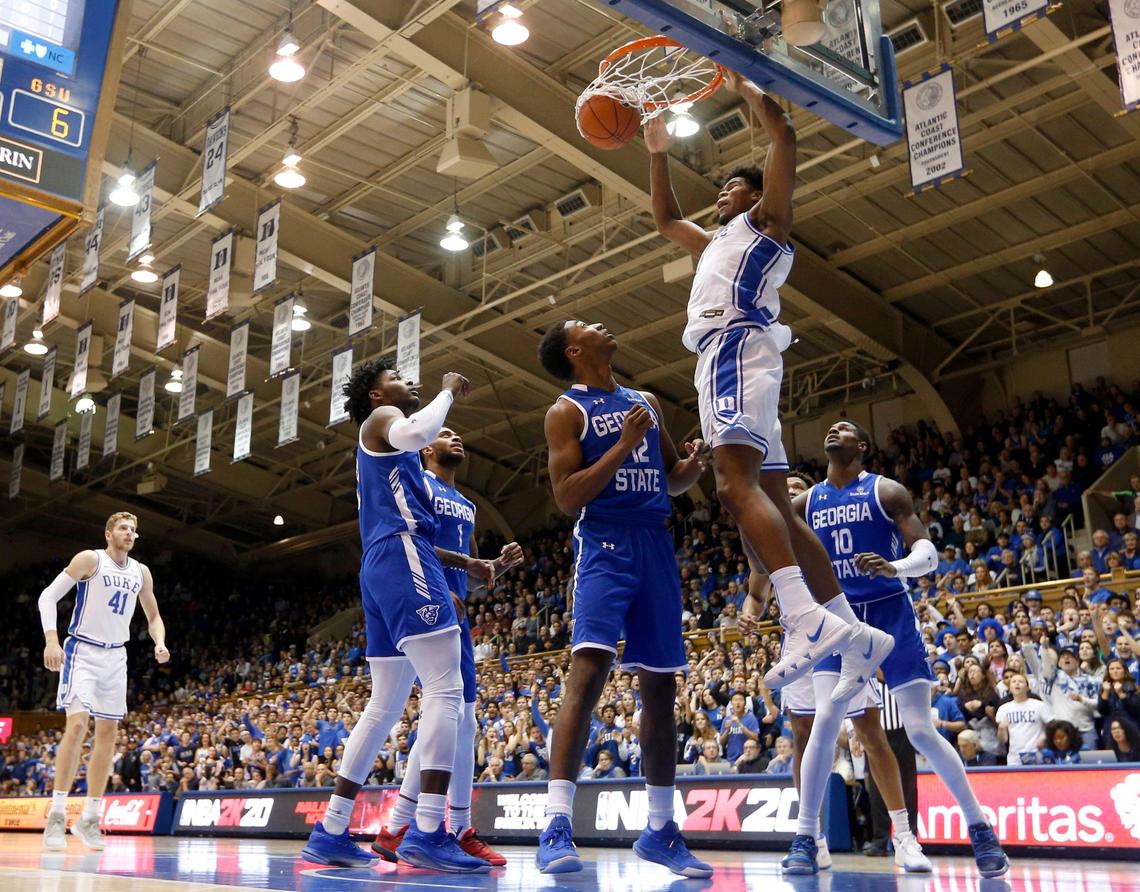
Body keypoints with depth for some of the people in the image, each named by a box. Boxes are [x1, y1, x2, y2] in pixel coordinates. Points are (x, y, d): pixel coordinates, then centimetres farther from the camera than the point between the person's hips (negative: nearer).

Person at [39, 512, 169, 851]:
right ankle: (56, 816, -13)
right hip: (82, 651, -6)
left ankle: (89, 819, 11)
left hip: (116, 657, 6)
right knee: (78, 724, -19)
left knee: (109, 733, 4)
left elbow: (153, 615, 18)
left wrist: (159, 643, -3)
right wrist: (51, 640, -22)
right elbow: (48, 596, -9)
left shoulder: (141, 572, 9)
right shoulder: (89, 559, -6)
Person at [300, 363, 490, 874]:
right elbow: (417, 433, -22)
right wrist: (449, 391, -4)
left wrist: (464, 562, 27)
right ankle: (427, 833, -25)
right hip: (403, 561, -10)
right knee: (445, 689, -17)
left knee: (385, 706, 11)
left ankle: (331, 832, 12)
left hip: (381, 568, 10)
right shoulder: (382, 418, 6)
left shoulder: (385, 442, 33)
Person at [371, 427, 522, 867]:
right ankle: (396, 829, -12)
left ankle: (460, 832, 14)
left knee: (464, 722, 7)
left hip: (456, 612, 9)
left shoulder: (467, 505, 24)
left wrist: (502, 563, 5)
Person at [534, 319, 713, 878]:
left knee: (659, 683, 6)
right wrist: (623, 445, -15)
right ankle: (557, 825, -20)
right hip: (605, 543, -6)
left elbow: (670, 480, 24)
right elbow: (567, 497, -8)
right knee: (589, 666, -22)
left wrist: (694, 465, 1)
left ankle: (659, 829, 16)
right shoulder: (567, 411, 2)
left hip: (656, 544, 6)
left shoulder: (646, 402, 19)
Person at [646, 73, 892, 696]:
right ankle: (854, 633, 1)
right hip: (718, 359, 9)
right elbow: (665, 219, 49)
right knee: (771, 502, 2)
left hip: (739, 348, -9)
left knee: (735, 485, -29)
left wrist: (743, 86, 14)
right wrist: (659, 154, 43)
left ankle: (808, 619, -42)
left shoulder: (768, 220, 14)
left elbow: (783, 135, 3)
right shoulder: (715, 243, 37)